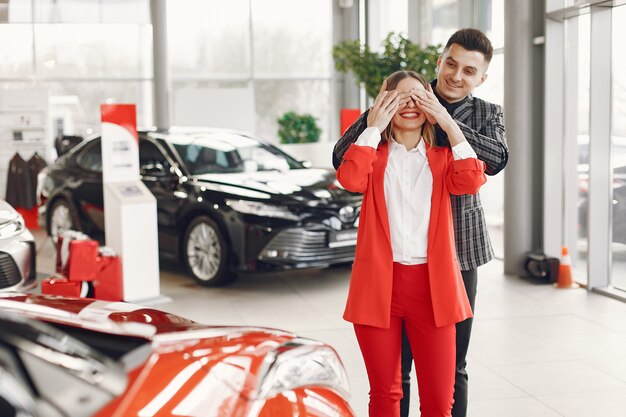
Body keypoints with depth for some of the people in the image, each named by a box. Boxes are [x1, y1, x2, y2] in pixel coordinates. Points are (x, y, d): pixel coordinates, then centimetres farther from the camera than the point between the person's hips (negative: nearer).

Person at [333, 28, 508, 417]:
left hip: (458, 252, 2)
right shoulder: (402, 103, 0)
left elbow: (497, 158, -16)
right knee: (395, 365, 4)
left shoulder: (488, 114, 7)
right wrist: (373, 119, -25)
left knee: (453, 366, 13)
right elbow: (343, 162, -6)